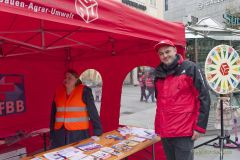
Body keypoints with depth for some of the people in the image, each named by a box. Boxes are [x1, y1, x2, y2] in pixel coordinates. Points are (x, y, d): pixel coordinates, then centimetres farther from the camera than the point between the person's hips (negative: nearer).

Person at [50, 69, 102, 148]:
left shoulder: (84, 91, -6)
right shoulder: (58, 92, 8)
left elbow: (92, 111, -9)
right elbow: (53, 114, 14)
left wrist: (97, 131, -13)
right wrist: (51, 133, 14)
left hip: (79, 133, -4)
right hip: (60, 133, 4)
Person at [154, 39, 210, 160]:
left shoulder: (189, 68, -6)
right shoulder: (158, 73, 8)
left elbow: (203, 98, -8)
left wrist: (199, 126, -11)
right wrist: (158, 125, 15)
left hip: (184, 131, -5)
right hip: (164, 130, 5)